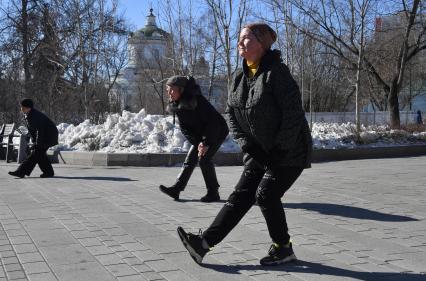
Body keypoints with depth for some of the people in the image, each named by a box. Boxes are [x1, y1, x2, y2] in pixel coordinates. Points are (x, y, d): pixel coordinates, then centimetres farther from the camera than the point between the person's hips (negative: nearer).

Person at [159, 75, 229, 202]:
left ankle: (213, 193, -8)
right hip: (200, 135, 7)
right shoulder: (177, 105, -4)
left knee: (203, 158, -17)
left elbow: (212, 121, -25)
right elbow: (184, 128, -1)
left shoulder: (197, 100, -28)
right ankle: (176, 189, -1)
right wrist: (197, 143, -14)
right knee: (190, 159, -1)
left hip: (217, 131, -7)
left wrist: (206, 143, -25)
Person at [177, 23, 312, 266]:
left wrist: (280, 150, -20)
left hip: (289, 152, -7)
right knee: (241, 195, 3)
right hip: (261, 153, 7)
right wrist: (247, 145, -4)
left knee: (266, 194, -10)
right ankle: (205, 242, 1)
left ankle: (284, 248, 11)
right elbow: (231, 114, 8)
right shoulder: (239, 77, 5)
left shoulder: (276, 72, -18)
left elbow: (293, 113, -22)